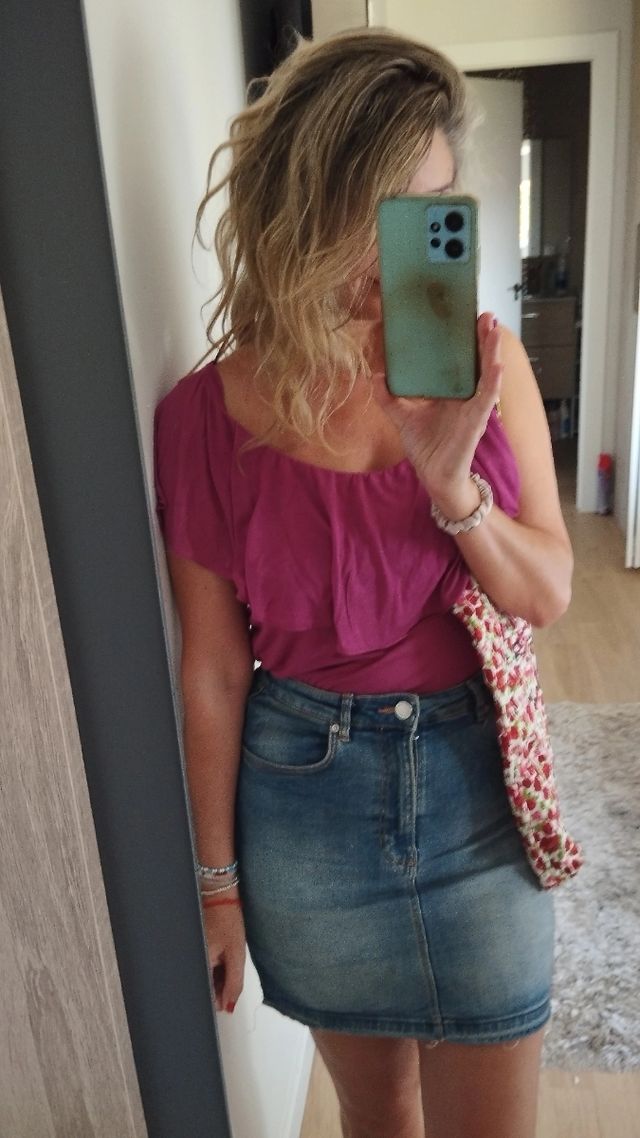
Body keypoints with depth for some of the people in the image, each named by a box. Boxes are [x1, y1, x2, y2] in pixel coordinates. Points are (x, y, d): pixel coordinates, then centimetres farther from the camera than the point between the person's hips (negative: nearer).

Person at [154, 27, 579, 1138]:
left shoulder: (485, 362, -8)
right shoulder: (206, 414, -13)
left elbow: (547, 595, -4)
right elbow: (212, 668, -7)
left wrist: (450, 479, -24)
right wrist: (217, 879, 1)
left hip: (478, 778, 2)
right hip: (306, 793, -1)